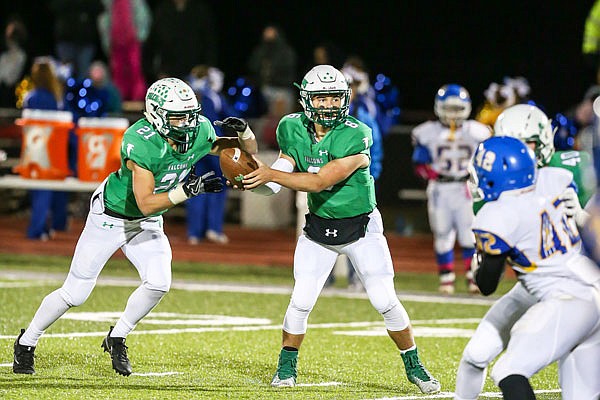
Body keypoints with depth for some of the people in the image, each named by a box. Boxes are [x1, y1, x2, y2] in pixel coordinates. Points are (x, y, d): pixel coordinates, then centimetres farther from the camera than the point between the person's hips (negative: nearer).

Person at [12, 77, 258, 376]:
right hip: (110, 217, -5)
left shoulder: (199, 132, -16)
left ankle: (117, 340, 7)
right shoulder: (142, 144, -34)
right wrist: (188, 190, -43)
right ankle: (26, 343, 21)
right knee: (75, 293, 0)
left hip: (147, 226, 5)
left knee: (158, 283, -17)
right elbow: (146, 204, -35)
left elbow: (249, 152, -4)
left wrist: (241, 130, -25)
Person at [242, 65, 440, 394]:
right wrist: (250, 180, -25)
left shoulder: (355, 136, -26)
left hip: (361, 228, -3)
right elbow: (272, 185, -5)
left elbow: (321, 182, -32)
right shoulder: (292, 129, -9)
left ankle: (414, 367, 14)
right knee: (301, 301, -5)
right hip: (318, 228, 3)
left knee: (386, 302, -4)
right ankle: (286, 367, 15)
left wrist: (271, 174, -33)